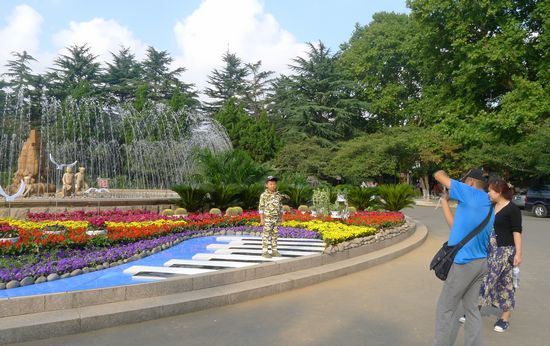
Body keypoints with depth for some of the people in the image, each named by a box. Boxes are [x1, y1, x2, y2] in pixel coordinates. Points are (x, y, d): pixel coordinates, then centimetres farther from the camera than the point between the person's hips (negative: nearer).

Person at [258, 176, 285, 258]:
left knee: (274, 235, 10)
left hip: (276, 219, 5)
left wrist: (281, 217, 11)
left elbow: (280, 207, 13)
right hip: (267, 219, -5)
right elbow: (261, 208, -8)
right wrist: (262, 219, -12)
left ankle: (274, 251, 18)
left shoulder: (278, 195, 6)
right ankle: (264, 252, 7)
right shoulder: (264, 195, -9)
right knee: (266, 235, 0)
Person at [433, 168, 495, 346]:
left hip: (464, 263, -8)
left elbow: (439, 175, -9)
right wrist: (444, 202, 18)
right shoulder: (489, 208, 12)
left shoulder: (471, 194, -11)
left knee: (446, 309, 4)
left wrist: (446, 180, 13)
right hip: (481, 263, 8)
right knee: (471, 308, 16)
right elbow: (457, 226, 14)